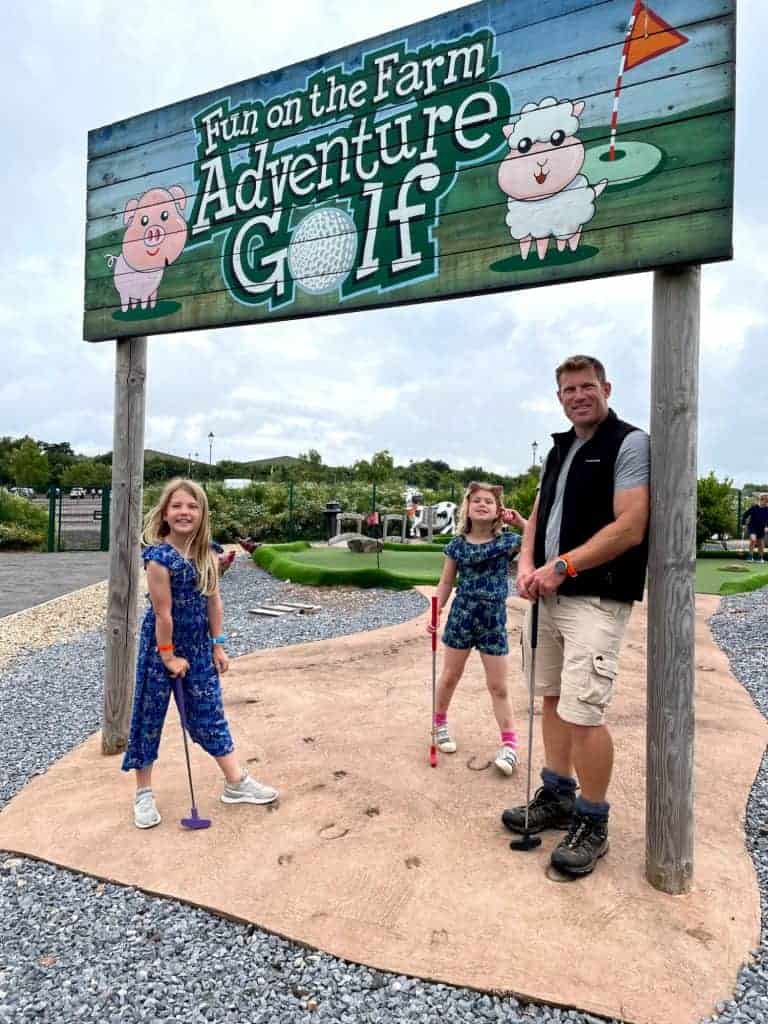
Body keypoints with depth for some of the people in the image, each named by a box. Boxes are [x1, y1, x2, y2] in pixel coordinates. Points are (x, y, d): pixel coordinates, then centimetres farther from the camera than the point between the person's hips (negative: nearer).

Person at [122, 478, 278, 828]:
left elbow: (214, 601, 3)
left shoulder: (208, 554, -3)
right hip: (160, 645, -5)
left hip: (198, 645, 5)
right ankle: (144, 794, 25)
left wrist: (218, 645, 4)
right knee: (149, 716, 9)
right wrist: (169, 655, -13)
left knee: (209, 713, 13)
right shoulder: (159, 556, -20)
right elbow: (162, 612, -18)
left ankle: (236, 782, 23)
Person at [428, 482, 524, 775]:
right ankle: (439, 724, 37)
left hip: (494, 621, -1)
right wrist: (436, 611, -5)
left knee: (498, 686, 6)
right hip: (461, 618, 1)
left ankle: (510, 743, 16)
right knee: (449, 677, 14)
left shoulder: (508, 541, -5)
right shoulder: (457, 545, -3)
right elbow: (446, 582, 4)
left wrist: (520, 521, -19)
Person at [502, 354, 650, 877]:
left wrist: (561, 567, -18)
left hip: (596, 599, -8)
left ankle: (592, 824, 12)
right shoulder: (559, 451, 16)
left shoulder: (630, 443, -8)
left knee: (583, 712, -8)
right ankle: (557, 797, 32)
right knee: (553, 698, 15)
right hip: (550, 595, 8)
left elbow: (630, 527, -17)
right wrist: (527, 565, -2)